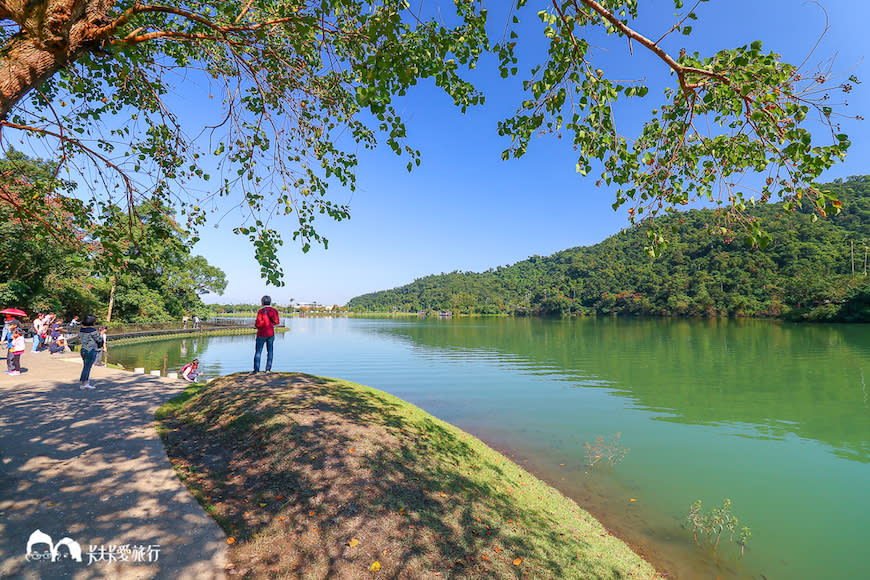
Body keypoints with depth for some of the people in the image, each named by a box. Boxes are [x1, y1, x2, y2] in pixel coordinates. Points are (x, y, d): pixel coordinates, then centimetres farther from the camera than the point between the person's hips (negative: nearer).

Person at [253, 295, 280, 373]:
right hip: (271, 333, 4)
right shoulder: (274, 311, -1)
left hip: (262, 334, -4)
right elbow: (277, 322, 12)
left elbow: (258, 324, -17)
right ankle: (268, 369, 10)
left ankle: (256, 369, 3)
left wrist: (255, 322, 4)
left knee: (258, 351, 6)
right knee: (270, 351, 11)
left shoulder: (261, 311, -16)